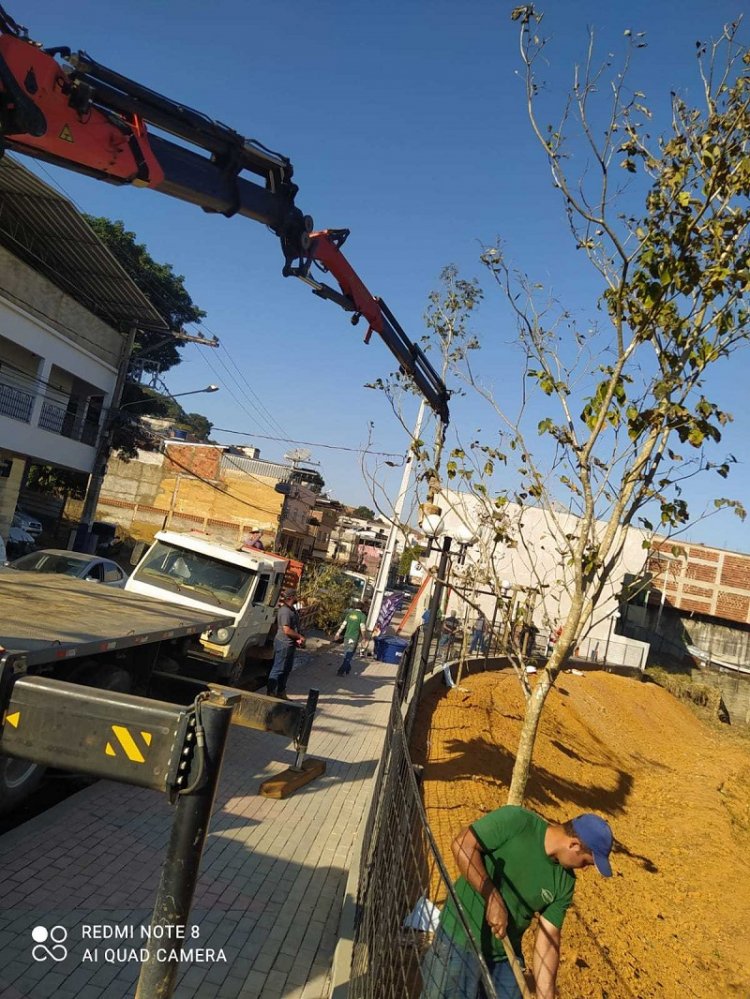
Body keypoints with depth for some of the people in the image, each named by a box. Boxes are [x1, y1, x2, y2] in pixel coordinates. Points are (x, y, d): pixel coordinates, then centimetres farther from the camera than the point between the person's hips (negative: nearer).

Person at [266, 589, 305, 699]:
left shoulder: (291, 609, 12)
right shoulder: (285, 611, -18)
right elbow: (287, 630, -22)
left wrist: (298, 638, 5)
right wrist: (300, 637, -10)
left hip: (290, 644, 10)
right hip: (283, 644, -10)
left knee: (286, 669, 16)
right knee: (278, 669, -3)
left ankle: (281, 693, 25)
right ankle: (270, 693, 3)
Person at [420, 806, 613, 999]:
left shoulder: (564, 883, -4)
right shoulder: (516, 821, -22)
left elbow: (548, 940, -1)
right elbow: (462, 845, -25)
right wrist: (492, 898, -26)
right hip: (461, 939, -5)